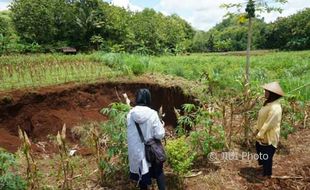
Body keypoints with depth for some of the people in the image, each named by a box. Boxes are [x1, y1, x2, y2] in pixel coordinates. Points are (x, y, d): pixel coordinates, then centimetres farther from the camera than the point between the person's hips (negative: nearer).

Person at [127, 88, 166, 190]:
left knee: (141, 173, 21)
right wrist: (161, 125, 1)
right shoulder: (152, 114, -20)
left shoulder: (130, 114, -11)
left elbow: (130, 134, -1)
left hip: (137, 150, 3)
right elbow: (159, 135, -17)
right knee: (158, 172, 20)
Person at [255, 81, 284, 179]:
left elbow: (269, 123, -28)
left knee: (267, 155, 9)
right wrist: (258, 129, 14)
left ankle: (267, 174, 31)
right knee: (259, 149, 27)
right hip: (263, 133, 9)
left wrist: (260, 135, -22)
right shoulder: (268, 103, 2)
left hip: (269, 136, -9)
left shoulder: (275, 108, -29)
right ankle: (262, 165, 51)